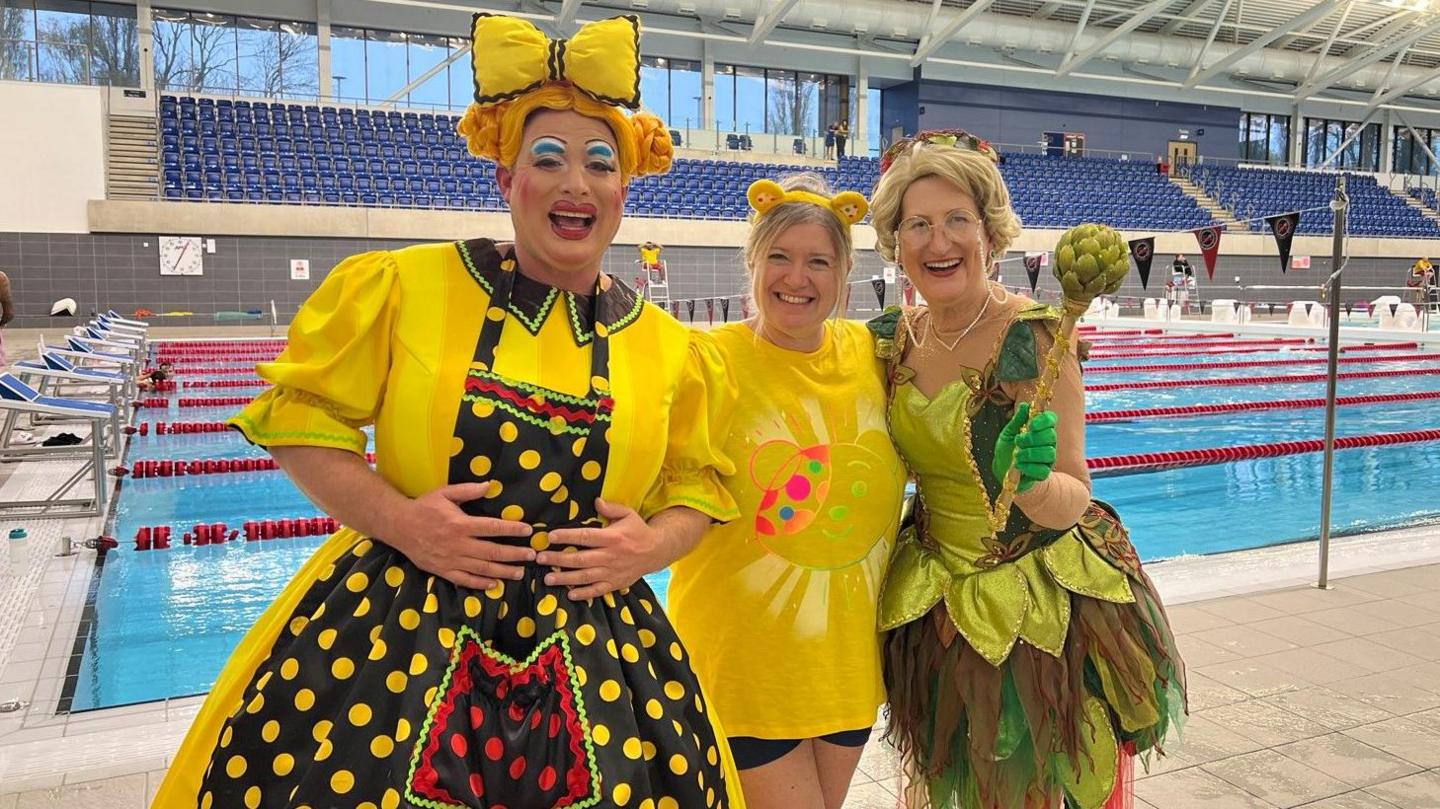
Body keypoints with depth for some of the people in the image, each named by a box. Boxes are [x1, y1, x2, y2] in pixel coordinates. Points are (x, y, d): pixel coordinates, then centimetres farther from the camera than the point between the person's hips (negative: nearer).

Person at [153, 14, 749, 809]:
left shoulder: (666, 347, 5)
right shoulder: (406, 287, -3)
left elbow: (695, 482, 15)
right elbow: (298, 415, 1)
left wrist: (653, 543, -6)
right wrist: (397, 519, -13)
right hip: (390, 633, -1)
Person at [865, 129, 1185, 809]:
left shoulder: (1034, 336, -20)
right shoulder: (892, 337, -4)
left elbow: (1071, 502, -22)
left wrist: (1032, 480, -38)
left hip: (1047, 609, -4)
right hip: (940, 607, 5)